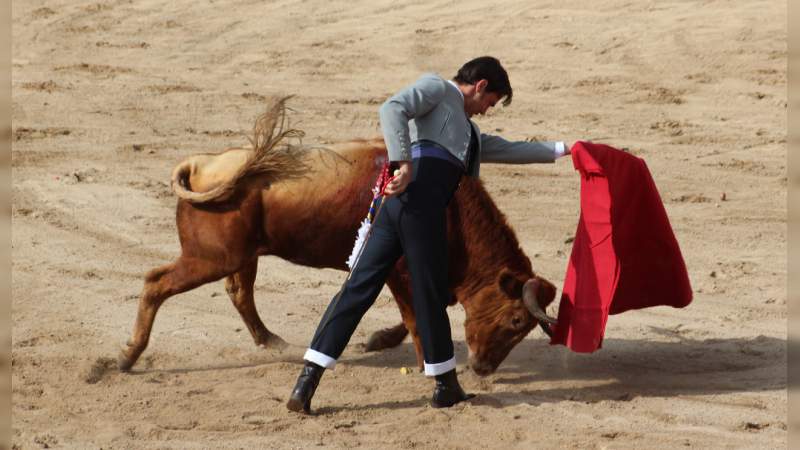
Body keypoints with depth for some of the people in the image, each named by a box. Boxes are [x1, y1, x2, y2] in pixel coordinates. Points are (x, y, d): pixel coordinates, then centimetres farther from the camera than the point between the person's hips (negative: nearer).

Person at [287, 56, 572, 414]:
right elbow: (393, 109, -9)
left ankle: (308, 377, -6)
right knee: (429, 294, 2)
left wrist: (561, 149, 42)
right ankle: (446, 384, 12)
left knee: (360, 287, 0)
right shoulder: (435, 88, 8)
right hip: (416, 199, -9)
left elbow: (508, 149, 40)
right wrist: (404, 164, -19)